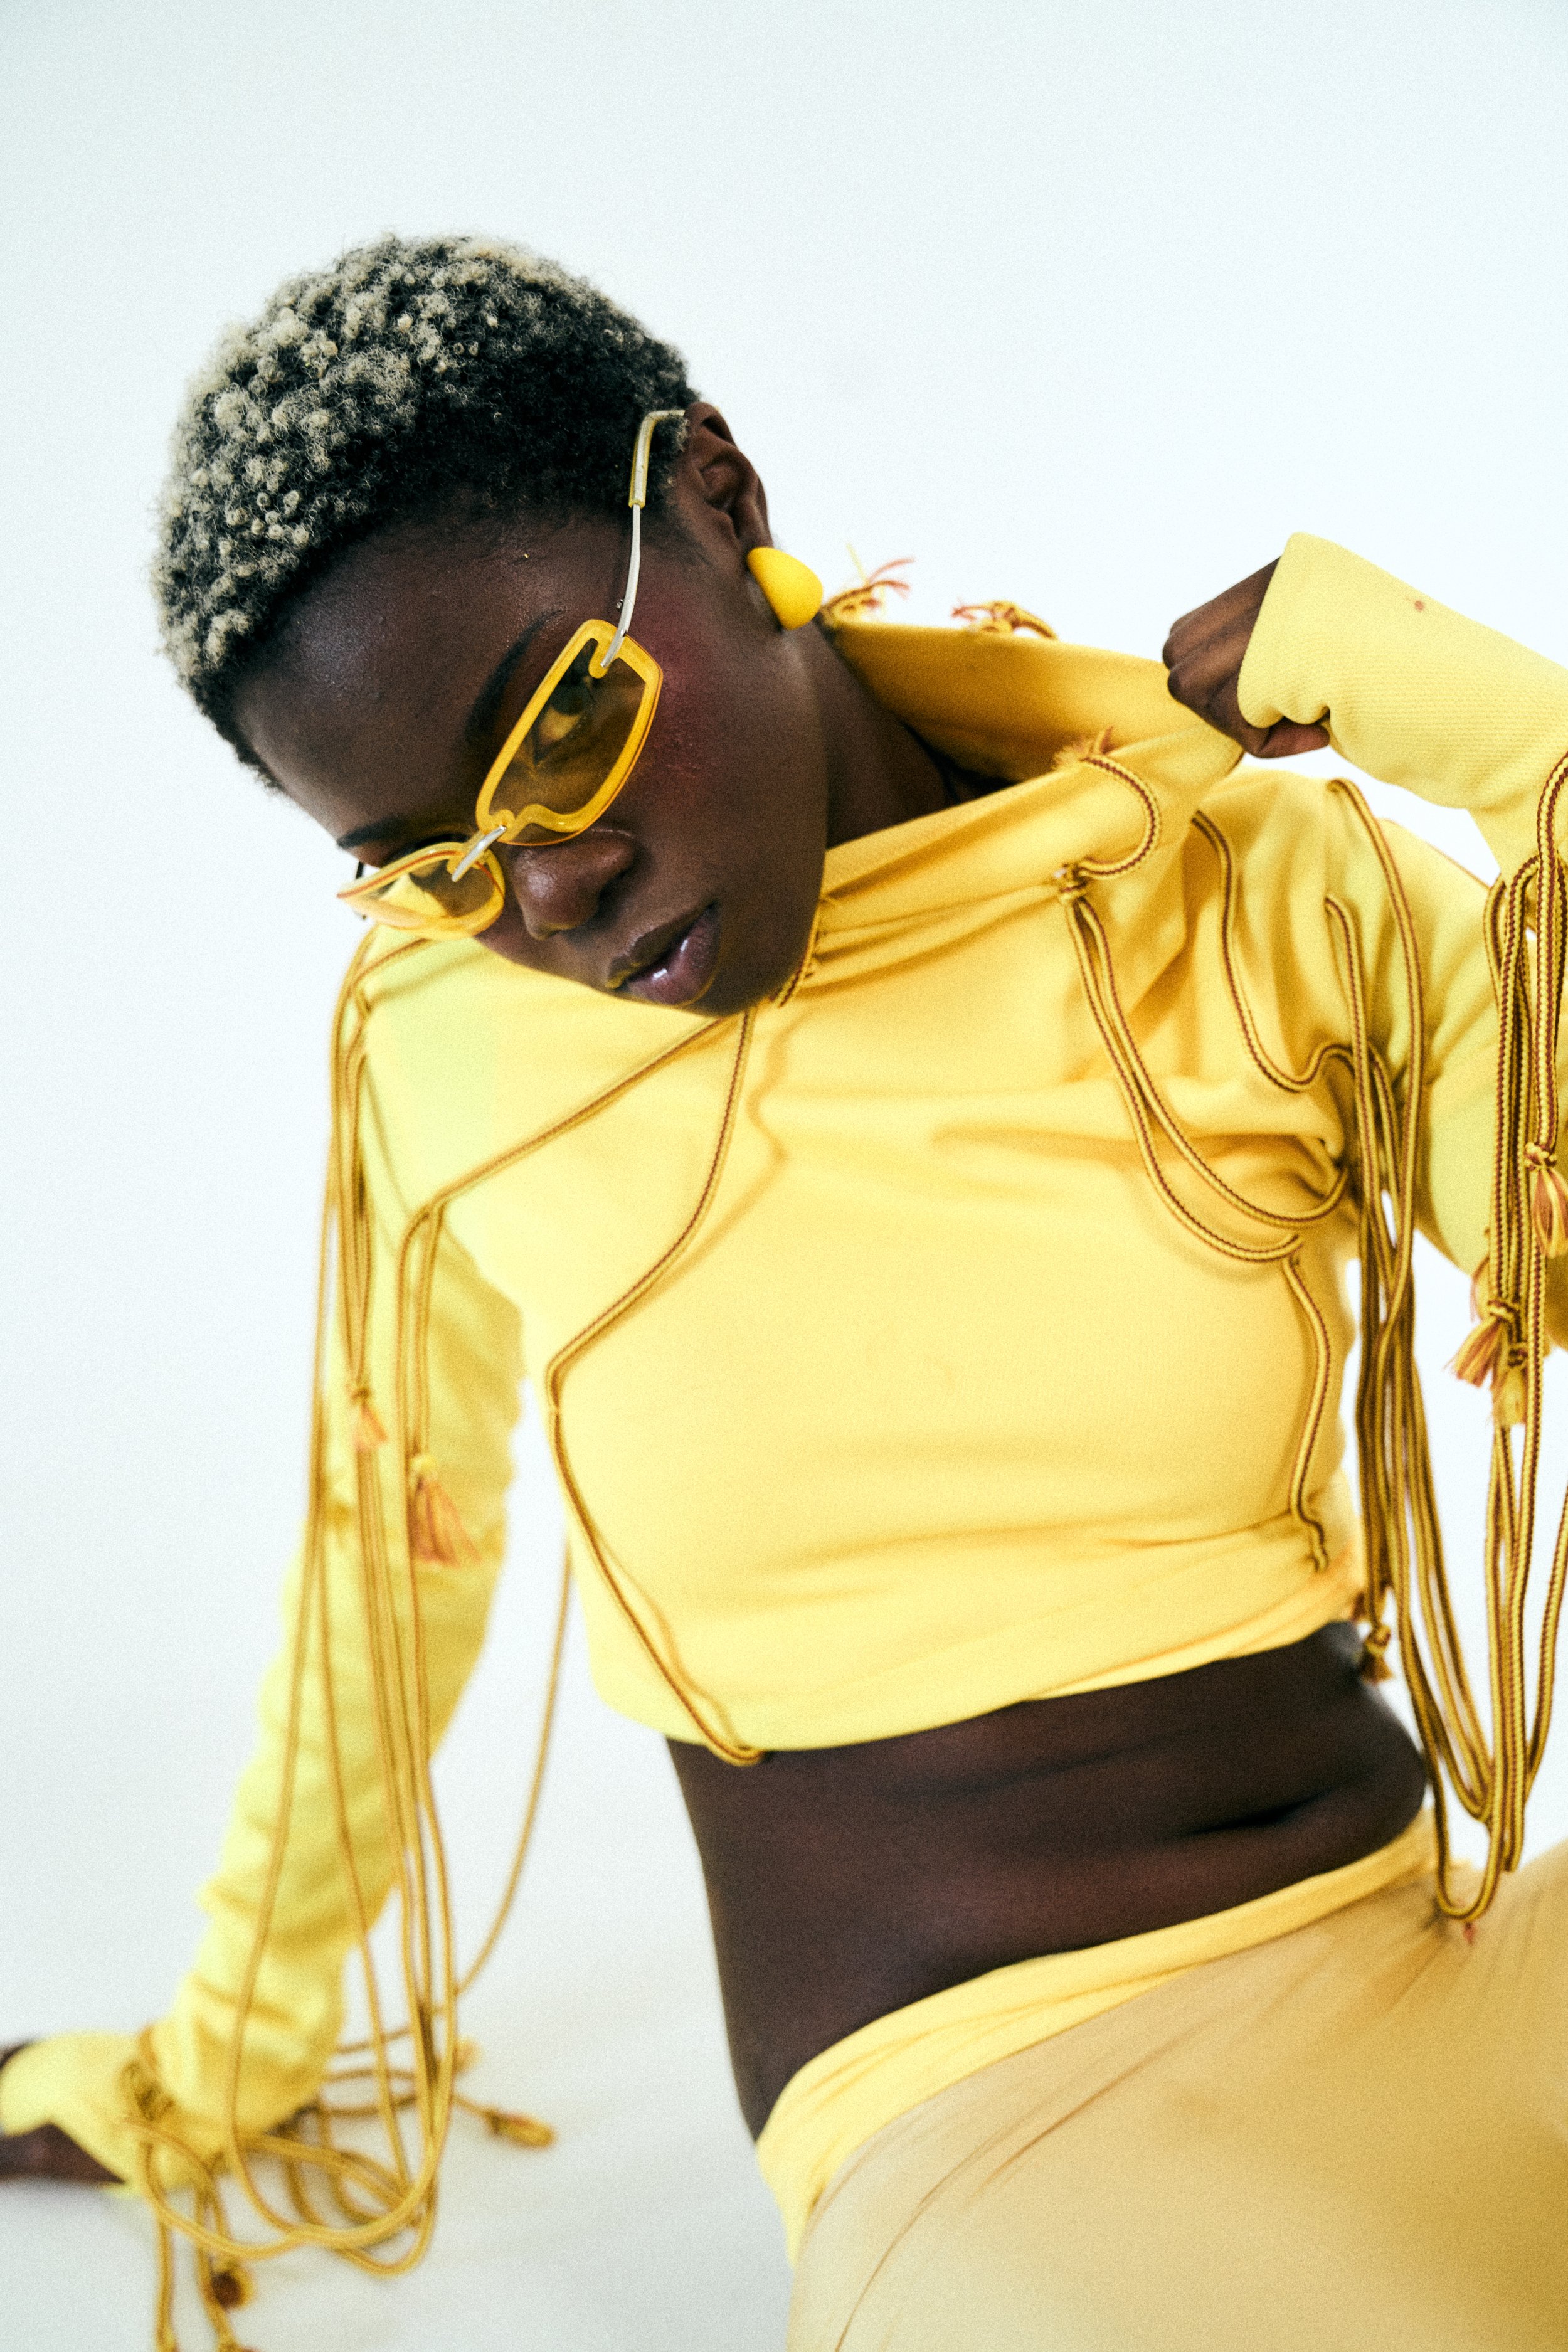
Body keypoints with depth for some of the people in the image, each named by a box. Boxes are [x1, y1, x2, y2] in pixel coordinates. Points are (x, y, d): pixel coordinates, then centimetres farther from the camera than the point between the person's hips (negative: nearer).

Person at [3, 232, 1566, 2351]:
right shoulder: (437, 1019, 0)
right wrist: (212, 2062, 24)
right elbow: (391, 1547, 13)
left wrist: (1367, 671, -12)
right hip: (984, 2110, -2)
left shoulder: (1274, 894, -3)